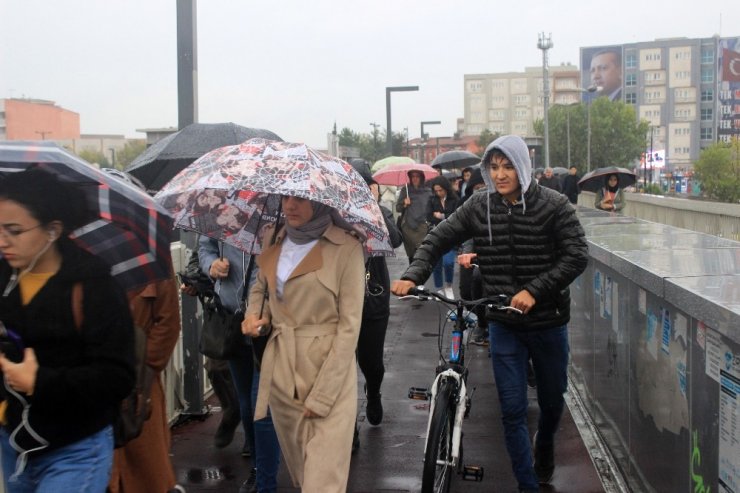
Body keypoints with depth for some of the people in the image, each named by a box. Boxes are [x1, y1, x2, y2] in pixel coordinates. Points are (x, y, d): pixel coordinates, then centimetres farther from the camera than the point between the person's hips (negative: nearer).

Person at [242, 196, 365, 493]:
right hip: (281, 371, 5)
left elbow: (349, 326, -12)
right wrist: (254, 314, 1)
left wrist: (322, 395, -14)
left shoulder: (346, 248, -12)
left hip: (330, 372, -5)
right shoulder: (274, 243, 6)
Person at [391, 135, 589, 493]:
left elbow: (576, 256, -15)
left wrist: (534, 291, -26)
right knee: (512, 411, 1)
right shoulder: (479, 206, -3)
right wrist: (413, 276, -17)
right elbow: (438, 239, -1)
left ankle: (545, 448, 50)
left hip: (548, 322, -1)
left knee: (552, 400, 18)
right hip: (504, 325, 1)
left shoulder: (553, 205, -10)